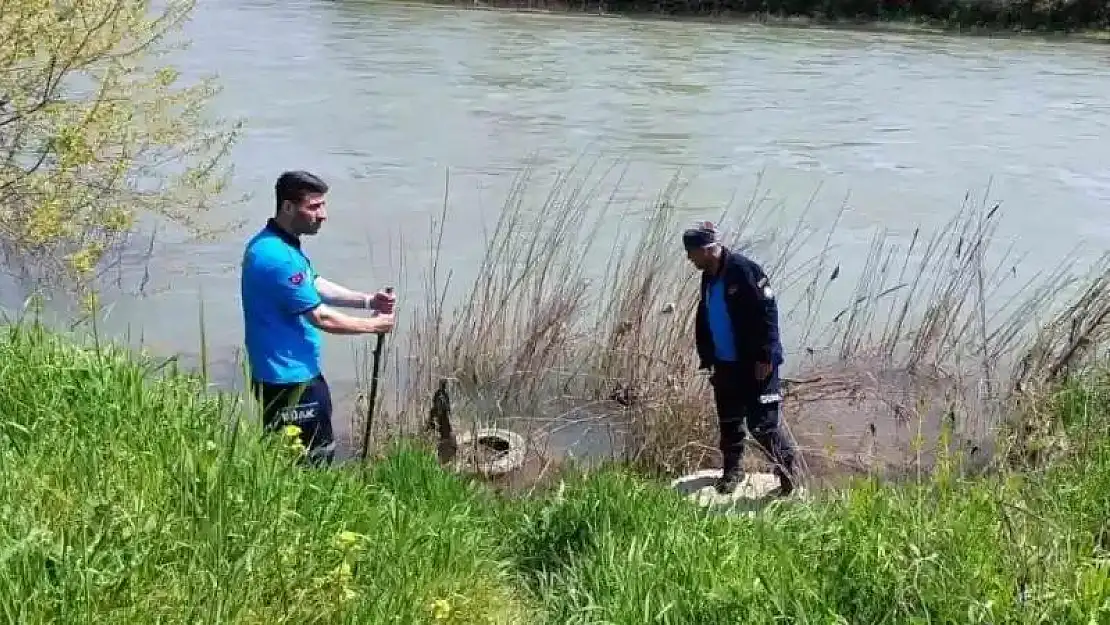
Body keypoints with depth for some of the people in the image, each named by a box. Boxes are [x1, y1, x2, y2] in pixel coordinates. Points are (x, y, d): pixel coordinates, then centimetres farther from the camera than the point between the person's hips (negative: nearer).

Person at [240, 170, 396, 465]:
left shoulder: (280, 244, 7)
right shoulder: (277, 257, -26)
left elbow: (316, 285, 17)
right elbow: (321, 317, -21)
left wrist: (368, 300, 4)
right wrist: (374, 325, -8)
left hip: (299, 372, 10)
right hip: (287, 381, -10)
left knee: (321, 449, 21)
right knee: (314, 460, 1)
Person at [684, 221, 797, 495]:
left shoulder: (744, 269, -17)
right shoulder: (708, 278, 10)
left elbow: (767, 313, -19)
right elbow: (703, 321, 19)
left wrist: (765, 357, -20)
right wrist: (707, 358, 14)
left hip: (755, 364, -8)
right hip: (726, 364, 8)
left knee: (761, 424, -6)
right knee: (728, 423, 14)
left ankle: (786, 465, 16)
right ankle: (731, 470, 30)